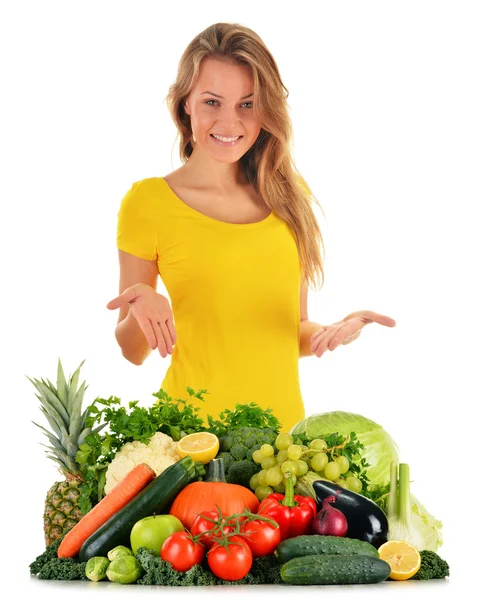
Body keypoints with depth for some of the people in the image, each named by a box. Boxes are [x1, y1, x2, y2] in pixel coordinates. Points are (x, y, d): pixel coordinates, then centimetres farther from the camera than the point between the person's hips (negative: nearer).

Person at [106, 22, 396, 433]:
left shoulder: (288, 194, 4)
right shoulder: (149, 202, -8)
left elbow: (294, 332, 12)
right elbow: (133, 352, -2)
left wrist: (334, 331, -8)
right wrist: (143, 308, -21)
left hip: (283, 425, 4)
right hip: (192, 429, -3)